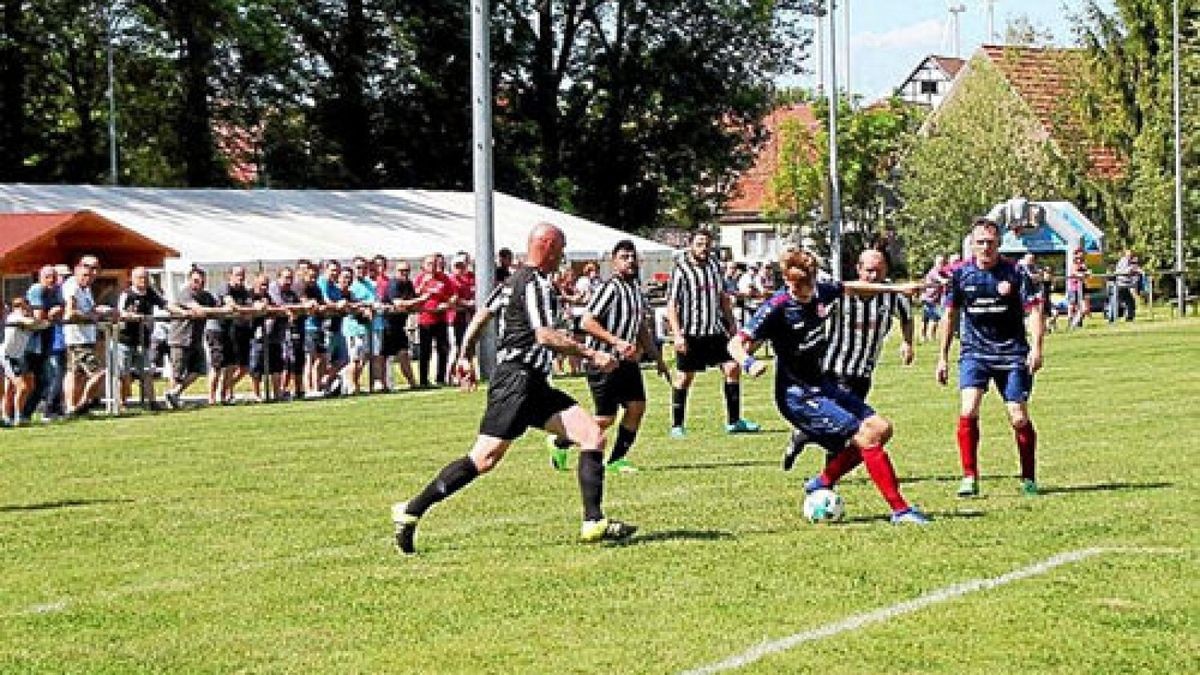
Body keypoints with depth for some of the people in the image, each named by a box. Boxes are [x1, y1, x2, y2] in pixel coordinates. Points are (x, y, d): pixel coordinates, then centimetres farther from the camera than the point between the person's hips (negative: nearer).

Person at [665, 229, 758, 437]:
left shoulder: (714, 265, 8)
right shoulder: (681, 269, -10)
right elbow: (671, 304, -11)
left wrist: (731, 323, 17)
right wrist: (677, 334, -18)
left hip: (716, 330, 6)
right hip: (690, 333, -5)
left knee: (732, 368, 0)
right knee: (684, 378, 1)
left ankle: (734, 421, 8)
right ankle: (677, 425, 10)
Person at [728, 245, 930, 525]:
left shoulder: (820, 292, 0)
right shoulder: (776, 308, -19)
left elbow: (850, 288, 22)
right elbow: (736, 344, -18)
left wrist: (896, 288, 28)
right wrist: (749, 363, -39)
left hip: (822, 386, 9)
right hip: (797, 396, -9)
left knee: (881, 428, 5)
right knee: (867, 437, -17)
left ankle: (822, 483, 13)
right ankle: (900, 509, -11)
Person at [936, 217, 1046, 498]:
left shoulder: (1014, 273, -6)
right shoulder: (961, 274, 2)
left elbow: (1034, 310, -6)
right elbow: (951, 314, 12)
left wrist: (1036, 348, -19)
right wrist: (943, 357, 13)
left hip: (1012, 354, -1)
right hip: (974, 352, 1)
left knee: (1019, 419, -2)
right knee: (968, 411, -18)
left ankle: (1029, 479, 16)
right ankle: (970, 477, -9)